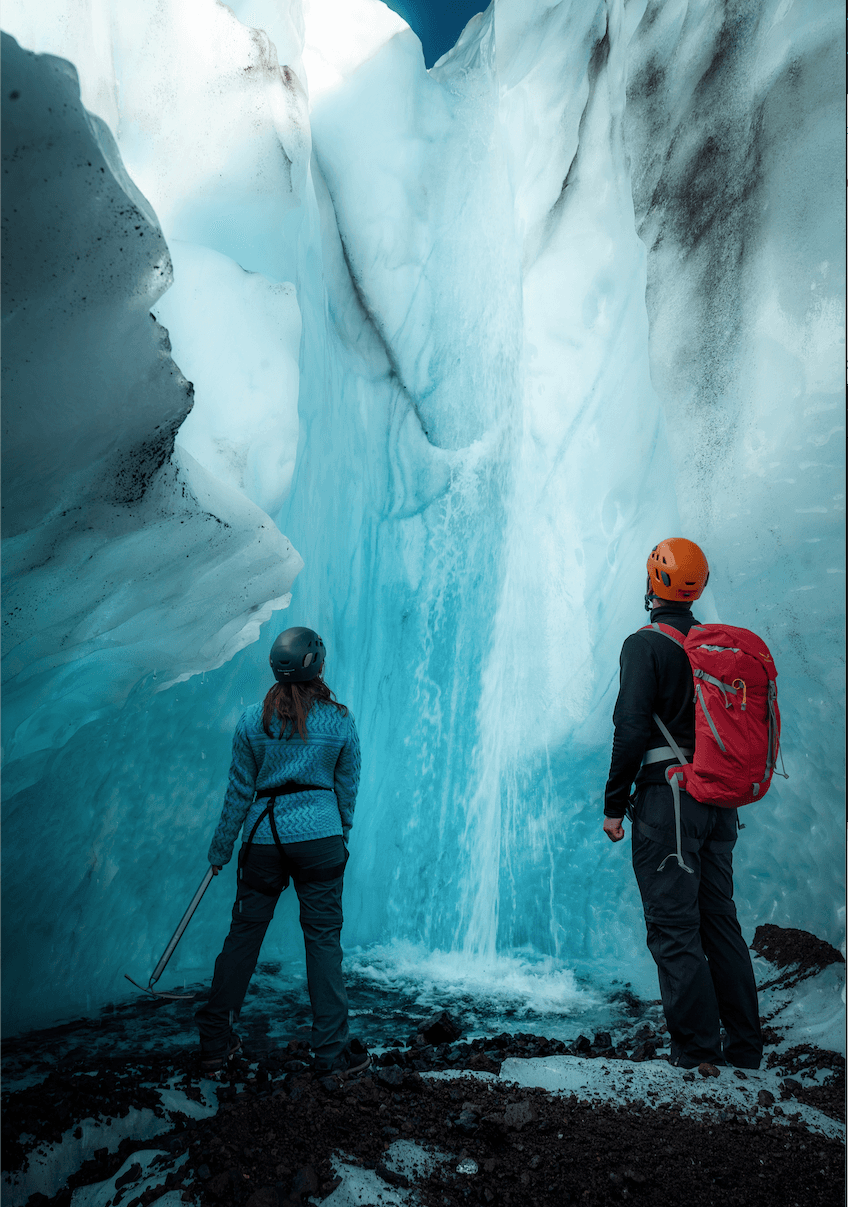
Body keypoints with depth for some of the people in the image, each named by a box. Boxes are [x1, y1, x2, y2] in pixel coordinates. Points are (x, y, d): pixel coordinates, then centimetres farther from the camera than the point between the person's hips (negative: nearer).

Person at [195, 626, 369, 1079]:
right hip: (320, 837, -1)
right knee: (323, 939, 6)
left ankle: (215, 1043, 22)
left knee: (243, 935, 12)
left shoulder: (251, 720, -2)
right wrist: (341, 834, 22)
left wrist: (220, 847, 14)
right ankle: (332, 1051, 14)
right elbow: (348, 787, 6)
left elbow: (239, 790, 4)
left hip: (263, 838, 1)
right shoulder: (340, 720, -3)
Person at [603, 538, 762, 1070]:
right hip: (719, 803, 7)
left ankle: (699, 1055, 4)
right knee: (722, 922, 14)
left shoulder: (646, 644, -9)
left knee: (675, 930, 0)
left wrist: (614, 803, -10)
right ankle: (746, 1048, 21)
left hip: (666, 799, -7)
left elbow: (632, 729, -16)